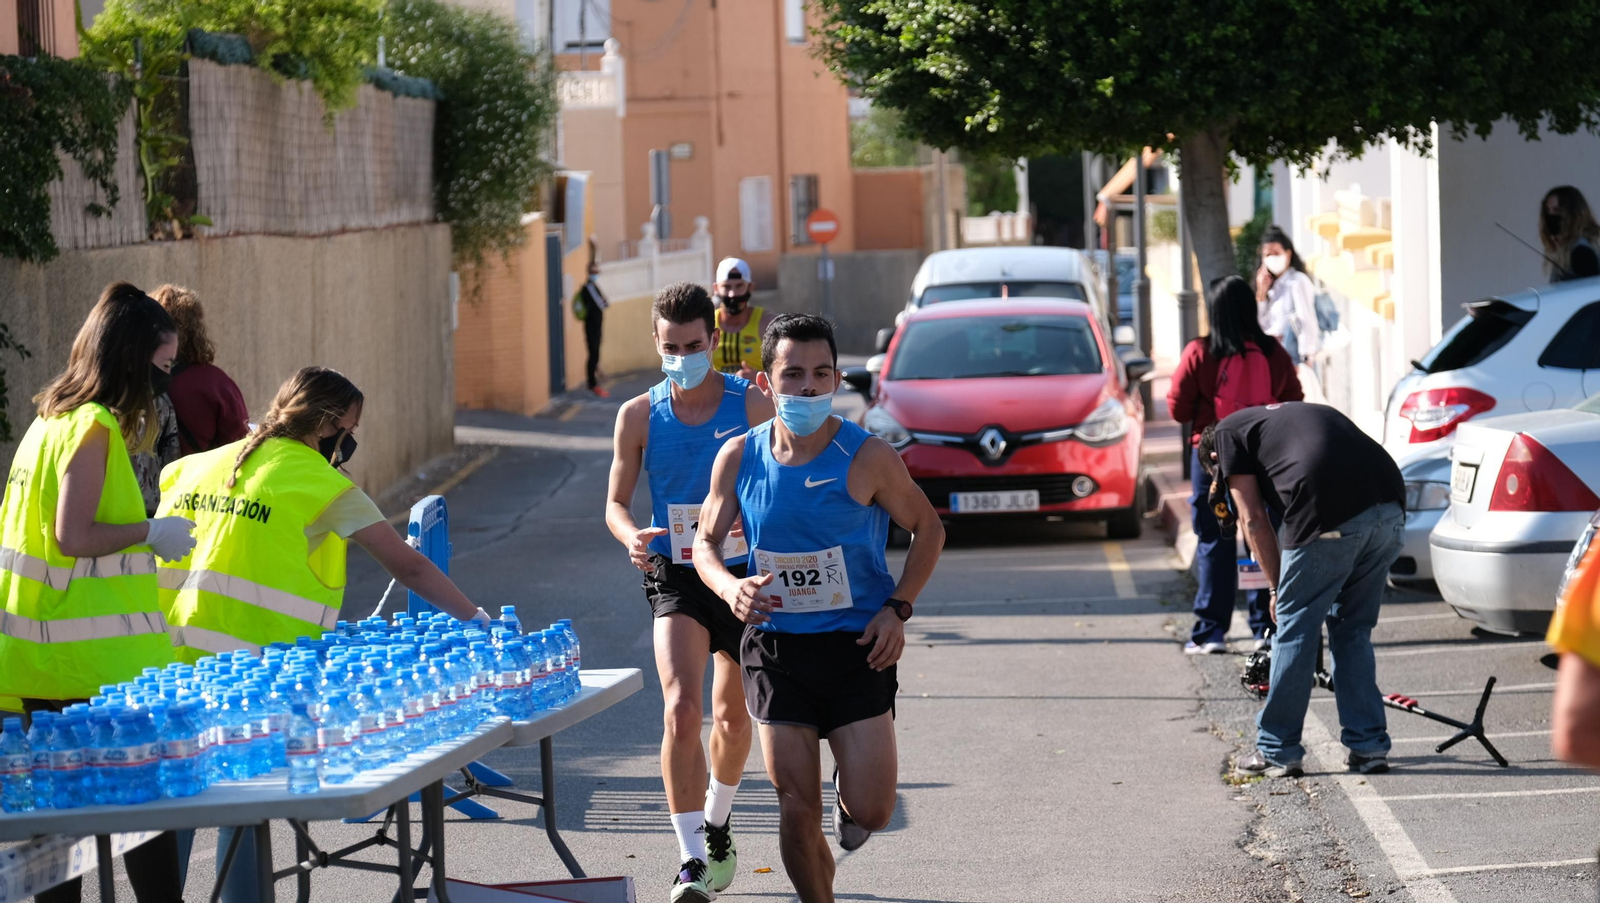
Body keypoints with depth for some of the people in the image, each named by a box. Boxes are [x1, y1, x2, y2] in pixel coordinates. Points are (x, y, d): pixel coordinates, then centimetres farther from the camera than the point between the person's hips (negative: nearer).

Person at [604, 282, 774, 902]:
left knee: (732, 715, 15)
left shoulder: (752, 406, -5)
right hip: (675, 575, -1)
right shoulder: (639, 416, -2)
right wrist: (631, 537, -18)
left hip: (744, 572, 1)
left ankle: (716, 823, 43)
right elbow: (616, 503, 4)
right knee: (681, 709, -20)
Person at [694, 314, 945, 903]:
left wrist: (898, 608, -10)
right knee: (797, 814, 1)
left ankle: (850, 792, 30)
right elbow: (707, 542, 8)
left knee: (870, 813, -6)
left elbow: (928, 529, 3)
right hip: (776, 648, 2)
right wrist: (731, 587, -14)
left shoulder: (867, 458, -10)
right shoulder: (739, 458, -3)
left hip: (857, 647, -2)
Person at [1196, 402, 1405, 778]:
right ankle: (1369, 746, 21)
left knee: (1296, 630, 7)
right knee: (1353, 631, 20)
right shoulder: (1293, 413, 38)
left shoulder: (1227, 433, 18)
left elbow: (1253, 521, 10)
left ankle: (1276, 752, 16)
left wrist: (1277, 588, 18)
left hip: (1331, 517, -7)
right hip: (1391, 509, 7)